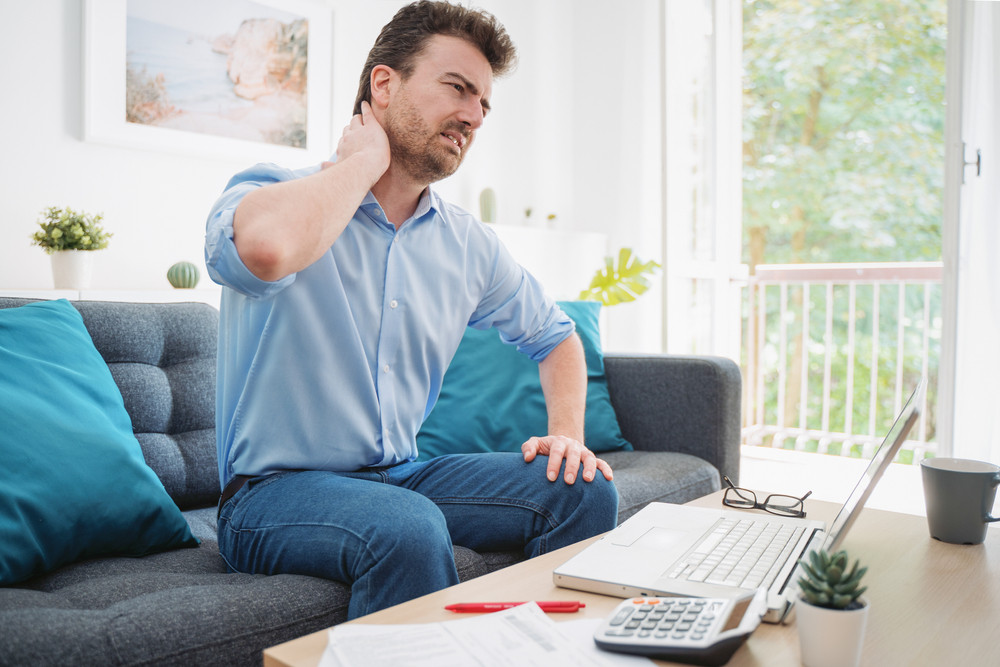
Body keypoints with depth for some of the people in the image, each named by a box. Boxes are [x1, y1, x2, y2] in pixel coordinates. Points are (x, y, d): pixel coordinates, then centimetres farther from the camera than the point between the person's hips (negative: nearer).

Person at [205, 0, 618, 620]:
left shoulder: (468, 242, 4)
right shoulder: (269, 191, -11)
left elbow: (555, 335, 18)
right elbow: (267, 247, -39)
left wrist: (567, 433, -1)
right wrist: (366, 160, -19)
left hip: (403, 476, 6)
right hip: (276, 490, -5)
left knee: (583, 489, -11)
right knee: (407, 529, -35)